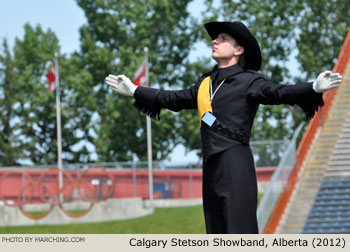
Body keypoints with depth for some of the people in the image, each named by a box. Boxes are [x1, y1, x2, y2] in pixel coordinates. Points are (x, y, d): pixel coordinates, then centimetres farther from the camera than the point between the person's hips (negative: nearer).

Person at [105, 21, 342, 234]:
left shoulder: (248, 81, -5)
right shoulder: (206, 82, 17)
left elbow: (280, 92, -19)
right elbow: (176, 99, 29)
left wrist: (314, 88, -37)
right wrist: (134, 90, 36)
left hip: (236, 164, -8)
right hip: (211, 165, 8)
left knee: (240, 229, -13)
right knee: (217, 233, 11)